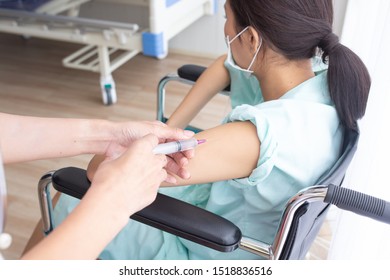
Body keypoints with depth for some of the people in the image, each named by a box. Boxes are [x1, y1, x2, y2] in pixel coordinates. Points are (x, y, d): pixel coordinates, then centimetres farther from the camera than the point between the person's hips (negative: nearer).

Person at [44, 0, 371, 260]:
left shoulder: (260, 135, -41)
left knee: (72, 205, 8)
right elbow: (226, 65, 3)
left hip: (209, 253, -7)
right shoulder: (318, 69, -16)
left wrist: (101, 161, -14)